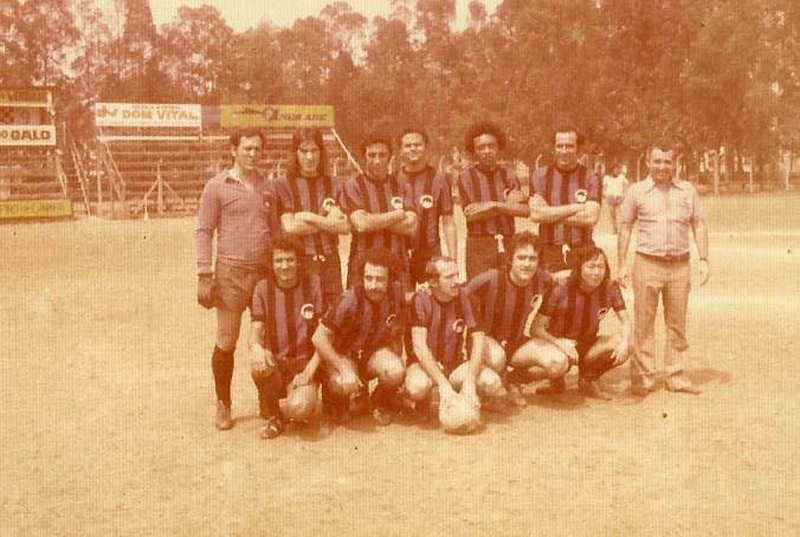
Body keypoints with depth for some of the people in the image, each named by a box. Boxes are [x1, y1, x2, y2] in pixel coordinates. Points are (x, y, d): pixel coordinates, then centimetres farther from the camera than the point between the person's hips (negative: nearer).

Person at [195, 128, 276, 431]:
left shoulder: (267, 188, 13)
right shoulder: (217, 186, -1)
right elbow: (203, 231, -3)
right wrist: (204, 275, -10)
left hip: (265, 271, 4)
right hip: (231, 272, -4)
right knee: (226, 343, 0)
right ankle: (223, 406, 16)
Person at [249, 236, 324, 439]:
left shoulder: (314, 283, -2)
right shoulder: (263, 288, 2)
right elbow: (255, 334, -3)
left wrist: (310, 369, -14)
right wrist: (257, 348, -28)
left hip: (305, 363, -2)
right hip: (275, 362, 2)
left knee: (300, 409, -30)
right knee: (260, 367, -35)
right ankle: (273, 417, -4)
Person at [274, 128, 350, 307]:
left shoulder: (333, 184, 11)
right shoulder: (284, 184, 2)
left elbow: (343, 226, 0)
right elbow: (290, 226, -10)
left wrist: (309, 217, -7)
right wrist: (327, 222, -4)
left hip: (330, 260, 3)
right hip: (299, 261, -3)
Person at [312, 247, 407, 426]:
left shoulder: (396, 294, -14)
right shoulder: (350, 300, -26)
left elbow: (396, 335, 4)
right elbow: (319, 337, -23)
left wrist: (399, 364, -4)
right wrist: (344, 368, -30)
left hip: (374, 353, 3)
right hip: (343, 355, -3)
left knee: (395, 372, -29)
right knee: (347, 384, -35)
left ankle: (380, 402, 6)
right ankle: (332, 393, 5)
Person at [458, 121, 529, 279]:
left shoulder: (509, 175, 11)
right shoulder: (466, 177, 4)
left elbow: (525, 210, -1)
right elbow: (470, 213, -8)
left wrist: (495, 205, -13)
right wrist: (507, 204, -3)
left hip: (508, 244, 3)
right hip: (479, 244, -2)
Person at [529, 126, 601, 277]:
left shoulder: (590, 178, 4)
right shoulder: (540, 176, 6)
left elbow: (591, 217, -9)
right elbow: (535, 214, -8)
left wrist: (551, 215, -8)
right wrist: (575, 208, -8)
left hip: (582, 253, 0)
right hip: (549, 253, 0)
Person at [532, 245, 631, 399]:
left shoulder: (610, 287, -11)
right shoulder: (561, 290, -22)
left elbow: (626, 321, -4)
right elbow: (536, 328, -21)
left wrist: (624, 342, -26)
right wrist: (558, 342, -39)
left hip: (587, 345, 4)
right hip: (561, 345, -4)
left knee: (622, 351, -22)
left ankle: (588, 380, 7)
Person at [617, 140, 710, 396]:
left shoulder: (688, 190, 9)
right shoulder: (636, 191, 4)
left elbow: (700, 225, 11)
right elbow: (625, 228, 6)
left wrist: (703, 259, 1)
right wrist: (621, 265, 1)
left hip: (680, 265, 2)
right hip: (647, 264, -2)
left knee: (677, 323, 8)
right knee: (643, 324, 0)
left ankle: (676, 375, 16)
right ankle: (643, 377, 6)